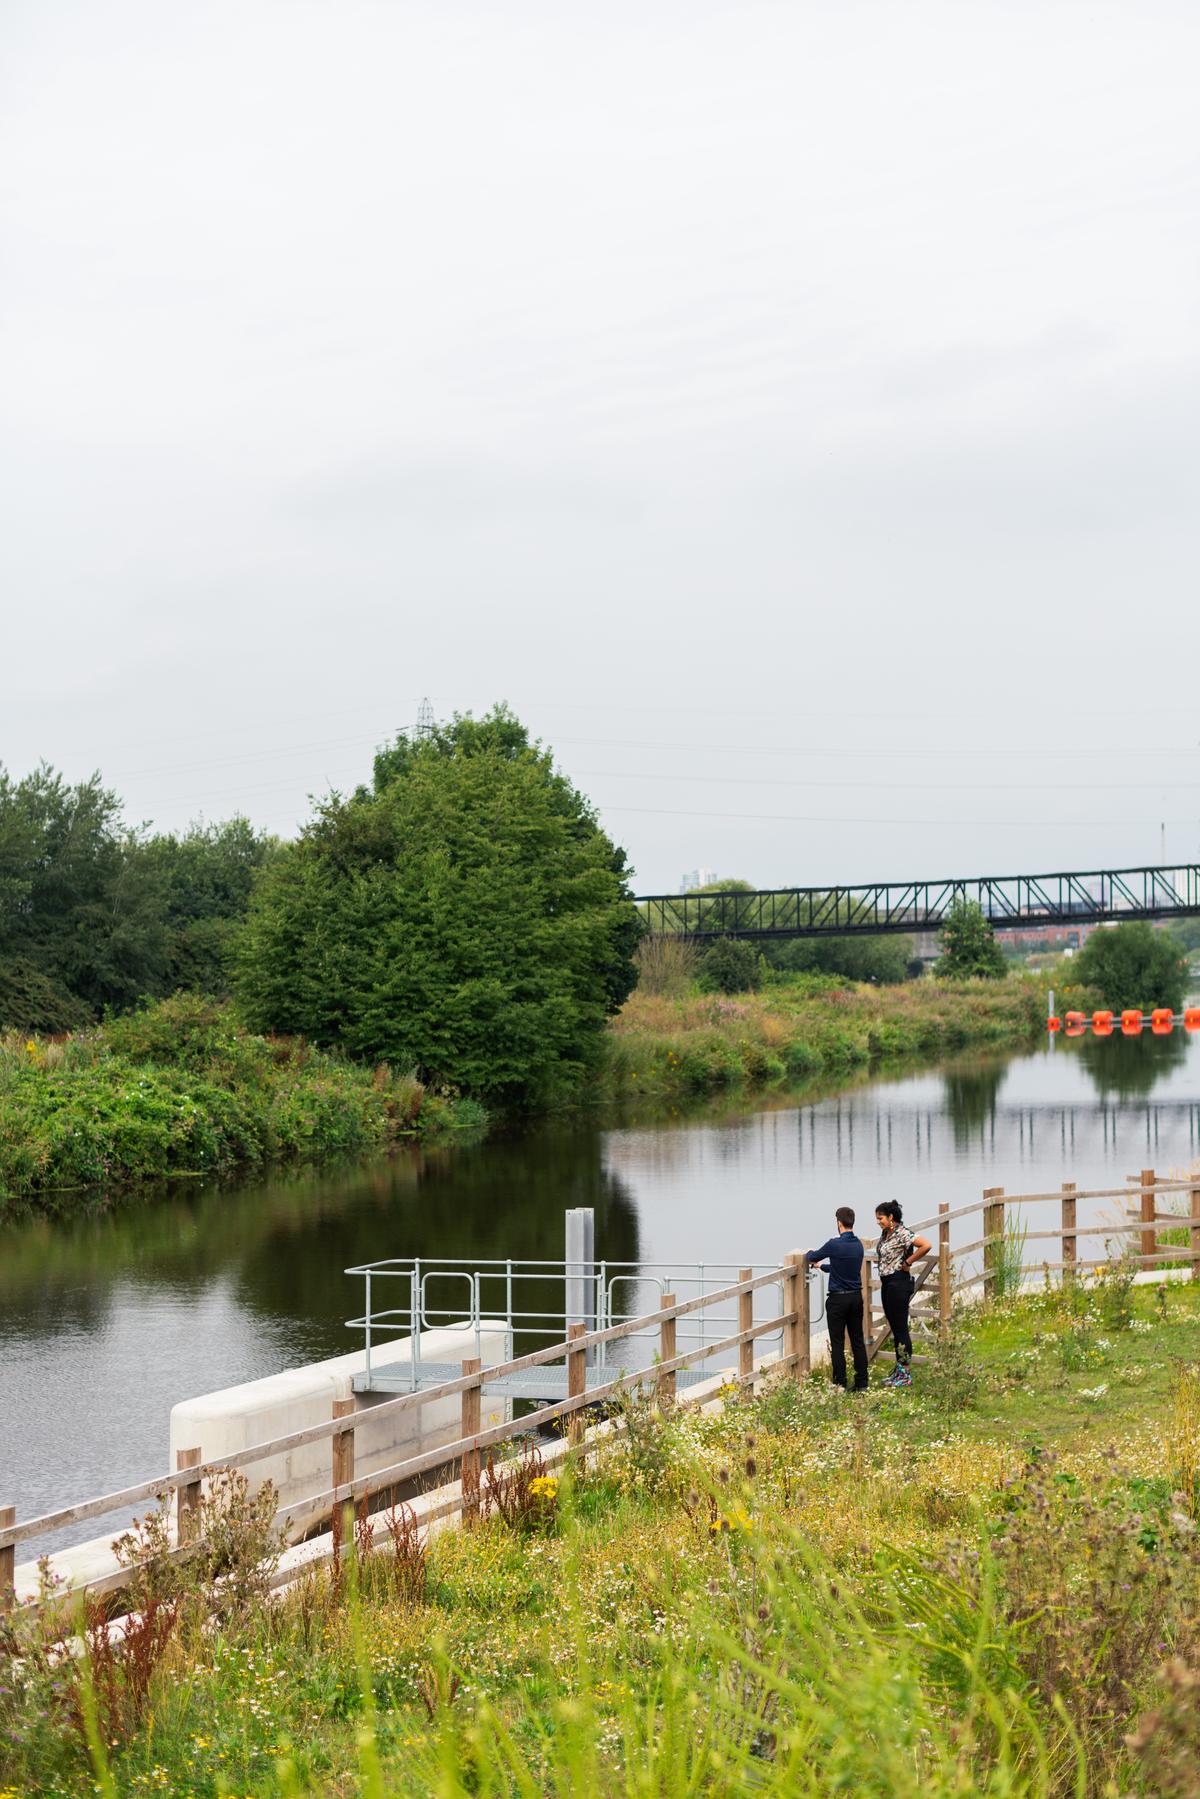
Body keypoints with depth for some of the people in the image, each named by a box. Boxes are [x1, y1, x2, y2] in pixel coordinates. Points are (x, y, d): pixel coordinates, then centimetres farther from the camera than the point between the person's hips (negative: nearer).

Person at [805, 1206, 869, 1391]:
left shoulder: (835, 1244, -16)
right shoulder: (858, 1245, 5)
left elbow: (812, 1257, -1)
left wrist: (809, 1253, 24)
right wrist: (821, 1266, 35)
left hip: (838, 1299, -6)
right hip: (856, 1297, 6)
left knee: (837, 1343, 2)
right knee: (857, 1341, 10)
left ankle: (840, 1383, 4)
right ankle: (862, 1383, 11)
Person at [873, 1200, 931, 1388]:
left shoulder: (901, 1233, -16)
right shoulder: (885, 1234, 11)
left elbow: (925, 1245, -29)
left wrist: (908, 1262, -19)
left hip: (899, 1282, -9)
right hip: (887, 1283, 9)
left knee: (901, 1328, -5)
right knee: (894, 1328, 14)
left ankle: (906, 1375, 1)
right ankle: (898, 1371, 22)